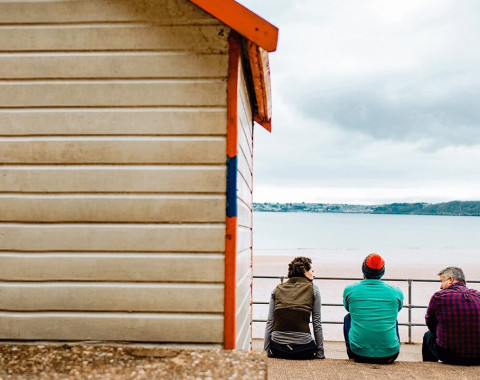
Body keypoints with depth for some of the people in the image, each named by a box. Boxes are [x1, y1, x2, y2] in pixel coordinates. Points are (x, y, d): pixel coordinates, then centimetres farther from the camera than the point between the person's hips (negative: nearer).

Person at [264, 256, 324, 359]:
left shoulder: (277, 290, 10)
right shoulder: (313, 289, 4)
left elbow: (270, 323, 7)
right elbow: (317, 324, 2)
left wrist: (266, 351, 10)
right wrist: (320, 354, 6)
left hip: (277, 348, 2)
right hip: (303, 349, -2)